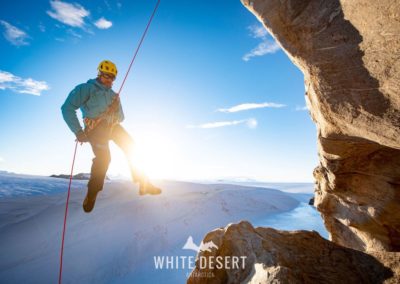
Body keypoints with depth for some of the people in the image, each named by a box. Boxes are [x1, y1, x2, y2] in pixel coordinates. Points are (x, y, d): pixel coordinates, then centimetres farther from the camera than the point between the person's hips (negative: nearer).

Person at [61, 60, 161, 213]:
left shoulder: (113, 95, 25)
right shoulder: (86, 88, 6)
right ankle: (92, 193, -6)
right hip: (96, 126, -5)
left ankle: (143, 183, -9)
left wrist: (116, 109, -1)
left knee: (132, 148, -12)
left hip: (112, 125, 6)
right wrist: (78, 131, -13)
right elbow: (67, 108, -4)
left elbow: (120, 118, 23)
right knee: (103, 157, -24)